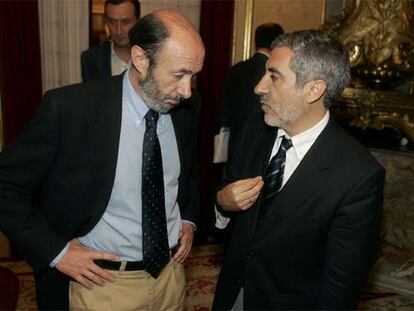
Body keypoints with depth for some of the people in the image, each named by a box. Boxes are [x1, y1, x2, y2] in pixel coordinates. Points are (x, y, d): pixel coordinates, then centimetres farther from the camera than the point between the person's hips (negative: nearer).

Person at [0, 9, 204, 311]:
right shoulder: (68, 108, -20)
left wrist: (188, 218, 3)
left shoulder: (188, 108, -6)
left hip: (171, 272, 5)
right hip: (101, 280, -4)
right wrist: (56, 251, -14)